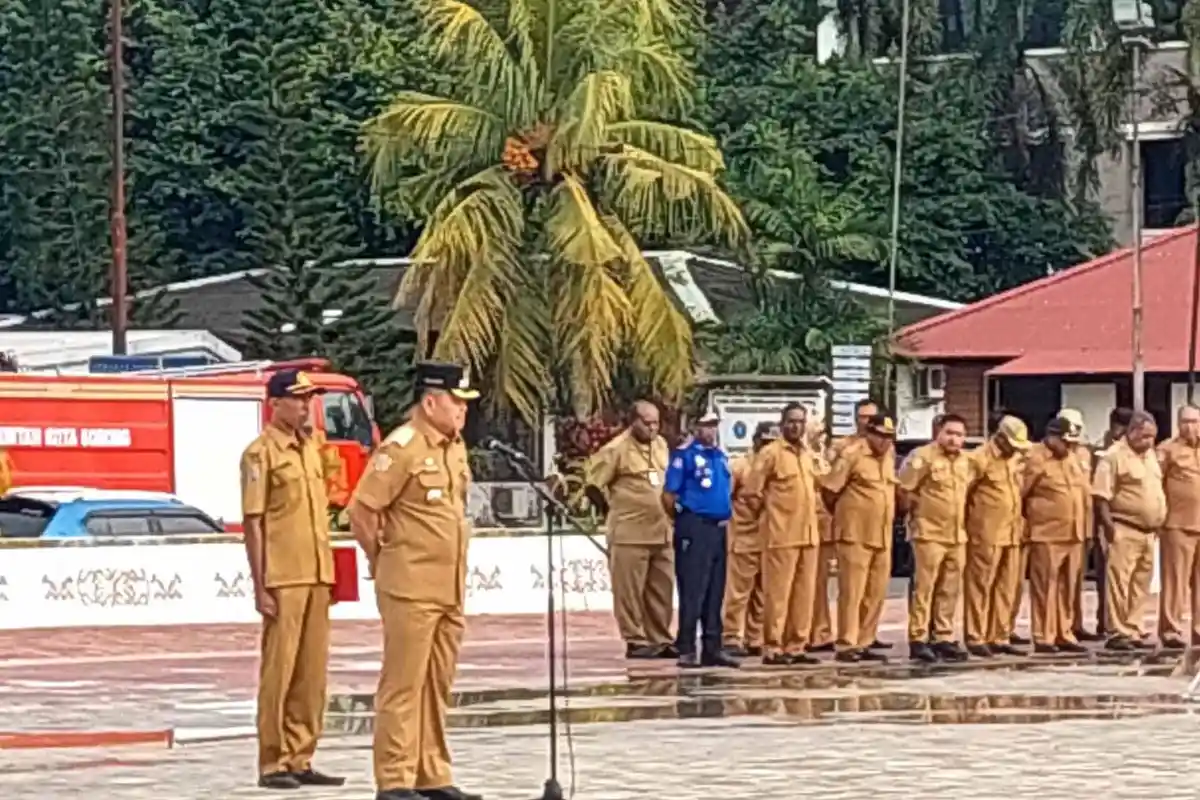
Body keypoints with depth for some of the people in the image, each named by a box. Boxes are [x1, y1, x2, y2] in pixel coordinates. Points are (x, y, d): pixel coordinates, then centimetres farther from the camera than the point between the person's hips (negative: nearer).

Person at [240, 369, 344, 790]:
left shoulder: (311, 449, 15)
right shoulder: (261, 453, -7)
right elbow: (253, 523, -9)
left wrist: (328, 577, 16)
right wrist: (260, 588, -13)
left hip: (315, 580, 7)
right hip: (282, 581, -7)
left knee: (312, 673, 7)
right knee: (279, 672, -4)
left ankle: (301, 759, 13)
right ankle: (273, 763, 0)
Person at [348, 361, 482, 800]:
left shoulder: (455, 447, 13)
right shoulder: (402, 448, -14)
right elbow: (362, 510, -15)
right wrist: (383, 562, -3)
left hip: (450, 590, 8)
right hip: (411, 591, -8)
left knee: (437, 686, 12)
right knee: (403, 685, -5)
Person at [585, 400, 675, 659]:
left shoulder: (661, 445, 13)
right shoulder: (617, 449, -9)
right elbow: (593, 485, -6)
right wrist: (612, 510, 1)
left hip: (662, 531, 7)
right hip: (629, 534, -7)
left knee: (662, 589, 10)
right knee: (630, 591, -3)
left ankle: (660, 640, 18)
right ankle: (635, 641, 2)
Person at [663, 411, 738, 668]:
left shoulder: (721, 456, 15)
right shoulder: (685, 455, -7)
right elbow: (669, 495, -9)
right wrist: (684, 520, -1)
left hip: (718, 529, 7)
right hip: (694, 529, -7)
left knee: (715, 593, 10)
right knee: (692, 592, -8)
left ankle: (712, 648, 15)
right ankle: (686, 649, -5)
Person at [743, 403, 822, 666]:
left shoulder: (807, 454, 15)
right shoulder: (771, 453, -7)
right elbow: (752, 491, -8)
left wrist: (805, 516, 16)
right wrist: (769, 513, -1)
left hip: (808, 534, 7)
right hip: (782, 535, -7)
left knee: (804, 594, 7)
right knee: (778, 593, -6)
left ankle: (796, 646, 12)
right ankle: (772, 648, -4)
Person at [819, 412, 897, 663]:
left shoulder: (889, 456, 12)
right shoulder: (852, 454, -10)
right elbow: (828, 490, -8)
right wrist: (843, 515, 5)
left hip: (883, 536, 7)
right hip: (856, 535, -7)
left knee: (876, 593, 9)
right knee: (852, 592, -6)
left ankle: (865, 643, 16)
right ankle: (846, 645, -4)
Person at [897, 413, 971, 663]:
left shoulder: (965, 461, 12)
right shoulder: (923, 456, -10)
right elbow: (903, 489, -11)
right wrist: (919, 510, 0)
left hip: (957, 535, 7)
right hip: (930, 533, -7)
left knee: (949, 590, 10)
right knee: (924, 588, -7)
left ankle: (944, 638, 16)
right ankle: (918, 640, -5)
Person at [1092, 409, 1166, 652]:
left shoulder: (1150, 454, 15)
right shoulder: (1114, 456, -10)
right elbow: (1101, 495, -15)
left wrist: (1160, 520, 18)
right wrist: (1109, 525, -20)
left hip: (1149, 532, 8)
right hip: (1125, 530, -8)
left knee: (1141, 584, 10)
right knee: (1119, 582, -8)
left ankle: (1134, 632, 15)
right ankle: (1117, 633, -7)